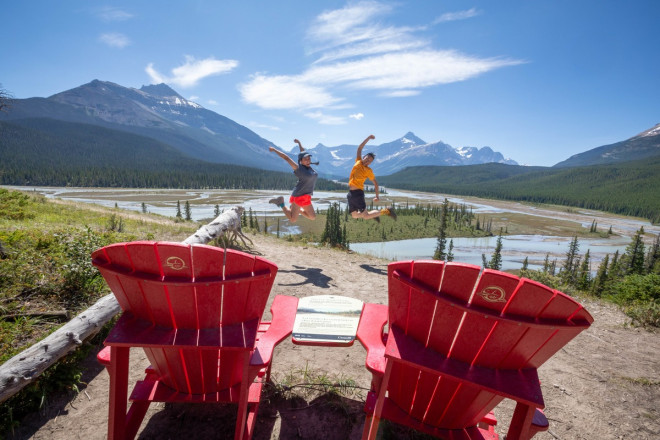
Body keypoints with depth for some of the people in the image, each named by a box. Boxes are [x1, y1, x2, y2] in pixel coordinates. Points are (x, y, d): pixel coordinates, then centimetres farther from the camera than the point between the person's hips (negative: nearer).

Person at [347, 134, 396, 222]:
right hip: (350, 193, 6)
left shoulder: (368, 170, -4)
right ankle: (371, 214, 31)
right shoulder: (358, 162, 9)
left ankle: (386, 211, 7)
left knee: (365, 216, -7)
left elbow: (375, 183, 1)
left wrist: (377, 196, 1)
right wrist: (368, 138, 8)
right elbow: (359, 148, 13)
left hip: (358, 193, -6)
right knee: (354, 215, 9)